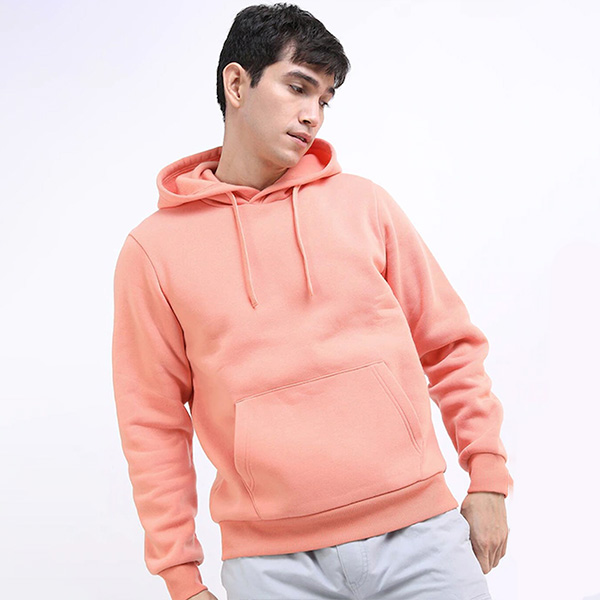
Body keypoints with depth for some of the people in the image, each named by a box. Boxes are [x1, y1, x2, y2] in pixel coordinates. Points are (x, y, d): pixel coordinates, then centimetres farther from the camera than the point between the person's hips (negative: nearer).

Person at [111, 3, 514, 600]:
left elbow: (450, 346, 10)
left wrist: (487, 476, 5)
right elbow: (153, 422, 4)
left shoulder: (364, 203, 7)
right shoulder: (153, 249, 2)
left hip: (421, 531, 2)